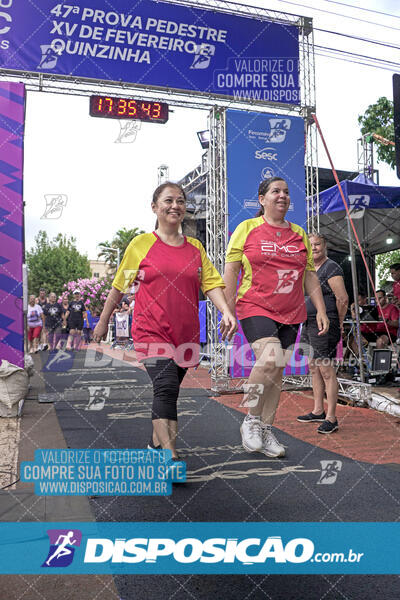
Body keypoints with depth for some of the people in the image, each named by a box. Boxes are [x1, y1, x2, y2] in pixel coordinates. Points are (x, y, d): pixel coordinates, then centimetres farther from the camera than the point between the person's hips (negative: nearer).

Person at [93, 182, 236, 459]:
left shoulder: (195, 247, 10)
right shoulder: (141, 244, 1)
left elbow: (211, 282, 3)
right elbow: (120, 285, 9)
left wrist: (226, 311, -14)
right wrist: (103, 320, 14)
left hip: (186, 332, 4)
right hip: (151, 330, -4)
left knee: (169, 391, 13)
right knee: (166, 387, -19)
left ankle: (157, 442, 33)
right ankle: (171, 456, -18)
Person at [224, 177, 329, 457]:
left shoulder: (299, 233, 15)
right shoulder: (247, 228, 3)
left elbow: (310, 275, 17)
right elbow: (231, 270, 1)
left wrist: (321, 310, 9)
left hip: (291, 314, 5)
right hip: (255, 308, -5)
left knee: (276, 372, 6)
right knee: (269, 358, -25)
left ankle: (265, 431, 19)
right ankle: (250, 420, -4)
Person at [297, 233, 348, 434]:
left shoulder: (331, 268, -11)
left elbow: (343, 299, -17)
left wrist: (339, 324, -9)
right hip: (308, 324, 10)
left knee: (326, 371, -9)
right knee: (314, 369, 14)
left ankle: (331, 418, -4)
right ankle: (318, 411, 24)